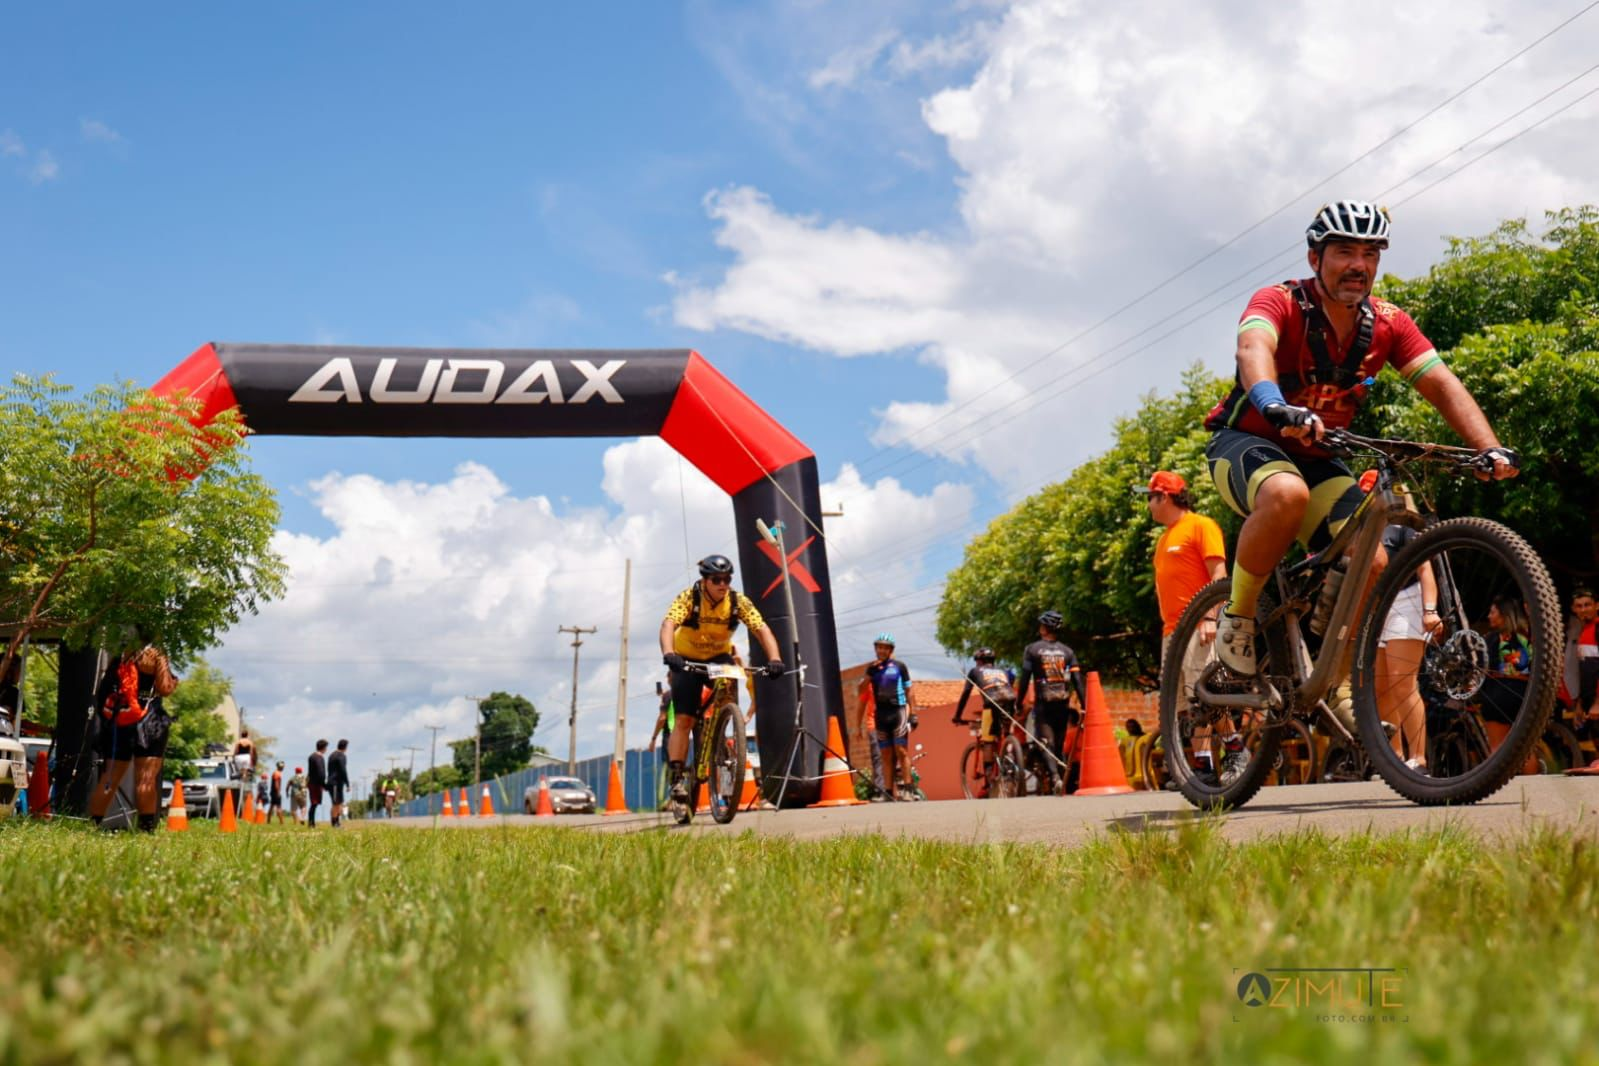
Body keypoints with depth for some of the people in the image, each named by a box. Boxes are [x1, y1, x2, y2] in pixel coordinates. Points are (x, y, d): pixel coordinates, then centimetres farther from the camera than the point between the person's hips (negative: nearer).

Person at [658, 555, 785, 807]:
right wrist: (668, 654, -58)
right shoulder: (687, 598, -24)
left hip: (719, 658, 2)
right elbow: (668, 625, -39)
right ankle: (677, 779, -7)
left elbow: (762, 629, -26)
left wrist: (774, 658, -45)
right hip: (687, 660, -2)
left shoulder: (739, 603, -17)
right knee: (683, 720, -10)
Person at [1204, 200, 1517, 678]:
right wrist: (1276, 407, -62)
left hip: (1314, 458, 5)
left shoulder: (1388, 324, -4)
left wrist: (1490, 448, -29)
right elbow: (1252, 348, -40)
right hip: (1245, 443, -5)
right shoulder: (1280, 303, -19)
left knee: (1370, 562, -15)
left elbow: (1442, 385, -12)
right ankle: (1237, 617, -17)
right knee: (1288, 494, -39)